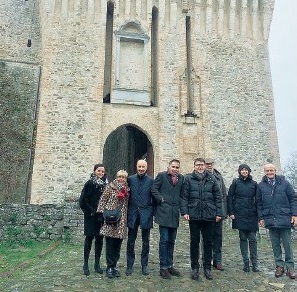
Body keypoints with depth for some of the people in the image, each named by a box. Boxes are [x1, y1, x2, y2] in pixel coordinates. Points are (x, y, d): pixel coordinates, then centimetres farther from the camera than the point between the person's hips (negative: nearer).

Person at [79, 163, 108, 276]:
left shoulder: (106, 184, 7)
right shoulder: (89, 184, -5)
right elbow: (83, 200, -8)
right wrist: (90, 211, -9)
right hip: (91, 216, -4)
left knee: (99, 239, 7)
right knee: (89, 238, 1)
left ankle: (97, 264, 18)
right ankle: (86, 264, 11)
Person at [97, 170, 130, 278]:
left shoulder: (127, 189, 12)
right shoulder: (110, 186, -1)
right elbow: (103, 200, -3)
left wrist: (126, 218, 12)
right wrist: (101, 213, -9)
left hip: (121, 220, 4)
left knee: (118, 244, 8)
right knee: (110, 244, 0)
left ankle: (114, 266, 20)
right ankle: (109, 267, 10)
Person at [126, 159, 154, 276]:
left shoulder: (151, 180, -1)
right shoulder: (130, 179, 3)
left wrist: (153, 212, -5)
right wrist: (127, 211, -1)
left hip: (146, 214, -1)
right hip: (133, 213, 1)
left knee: (146, 242, 10)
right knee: (131, 241, 8)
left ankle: (144, 265, 23)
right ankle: (130, 265, 19)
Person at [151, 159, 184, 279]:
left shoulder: (181, 178, 11)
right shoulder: (161, 175, -1)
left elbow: (182, 193, 17)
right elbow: (154, 189, -3)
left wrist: (179, 204, 5)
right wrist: (161, 199, -10)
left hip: (175, 213, 5)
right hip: (164, 212, -5)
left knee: (171, 241, 12)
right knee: (164, 240, -3)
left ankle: (169, 265, 24)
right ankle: (163, 267, 7)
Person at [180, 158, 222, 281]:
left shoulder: (211, 178, 5)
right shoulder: (188, 179, 1)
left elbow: (218, 196, 6)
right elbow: (184, 196, -1)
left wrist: (218, 213, 2)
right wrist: (184, 212, -9)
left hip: (209, 215, 1)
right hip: (194, 215, -1)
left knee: (208, 242, 10)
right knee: (194, 242, 8)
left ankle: (207, 268, 24)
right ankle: (195, 268, 21)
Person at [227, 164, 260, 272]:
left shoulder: (254, 184, 7)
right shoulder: (235, 182, 3)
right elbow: (229, 197, 3)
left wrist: (259, 214, 3)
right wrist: (231, 212, -4)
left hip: (252, 215, 1)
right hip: (239, 215, -1)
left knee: (253, 239, 1)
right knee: (243, 238, 5)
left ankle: (254, 263, 8)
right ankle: (245, 262, 13)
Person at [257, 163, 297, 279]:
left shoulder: (284, 183, 0)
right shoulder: (261, 185, 4)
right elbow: (259, 203, 8)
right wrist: (261, 217, 3)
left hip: (284, 219, -2)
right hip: (270, 220, 2)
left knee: (287, 244, 5)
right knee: (275, 244, 9)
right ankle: (279, 265, 20)